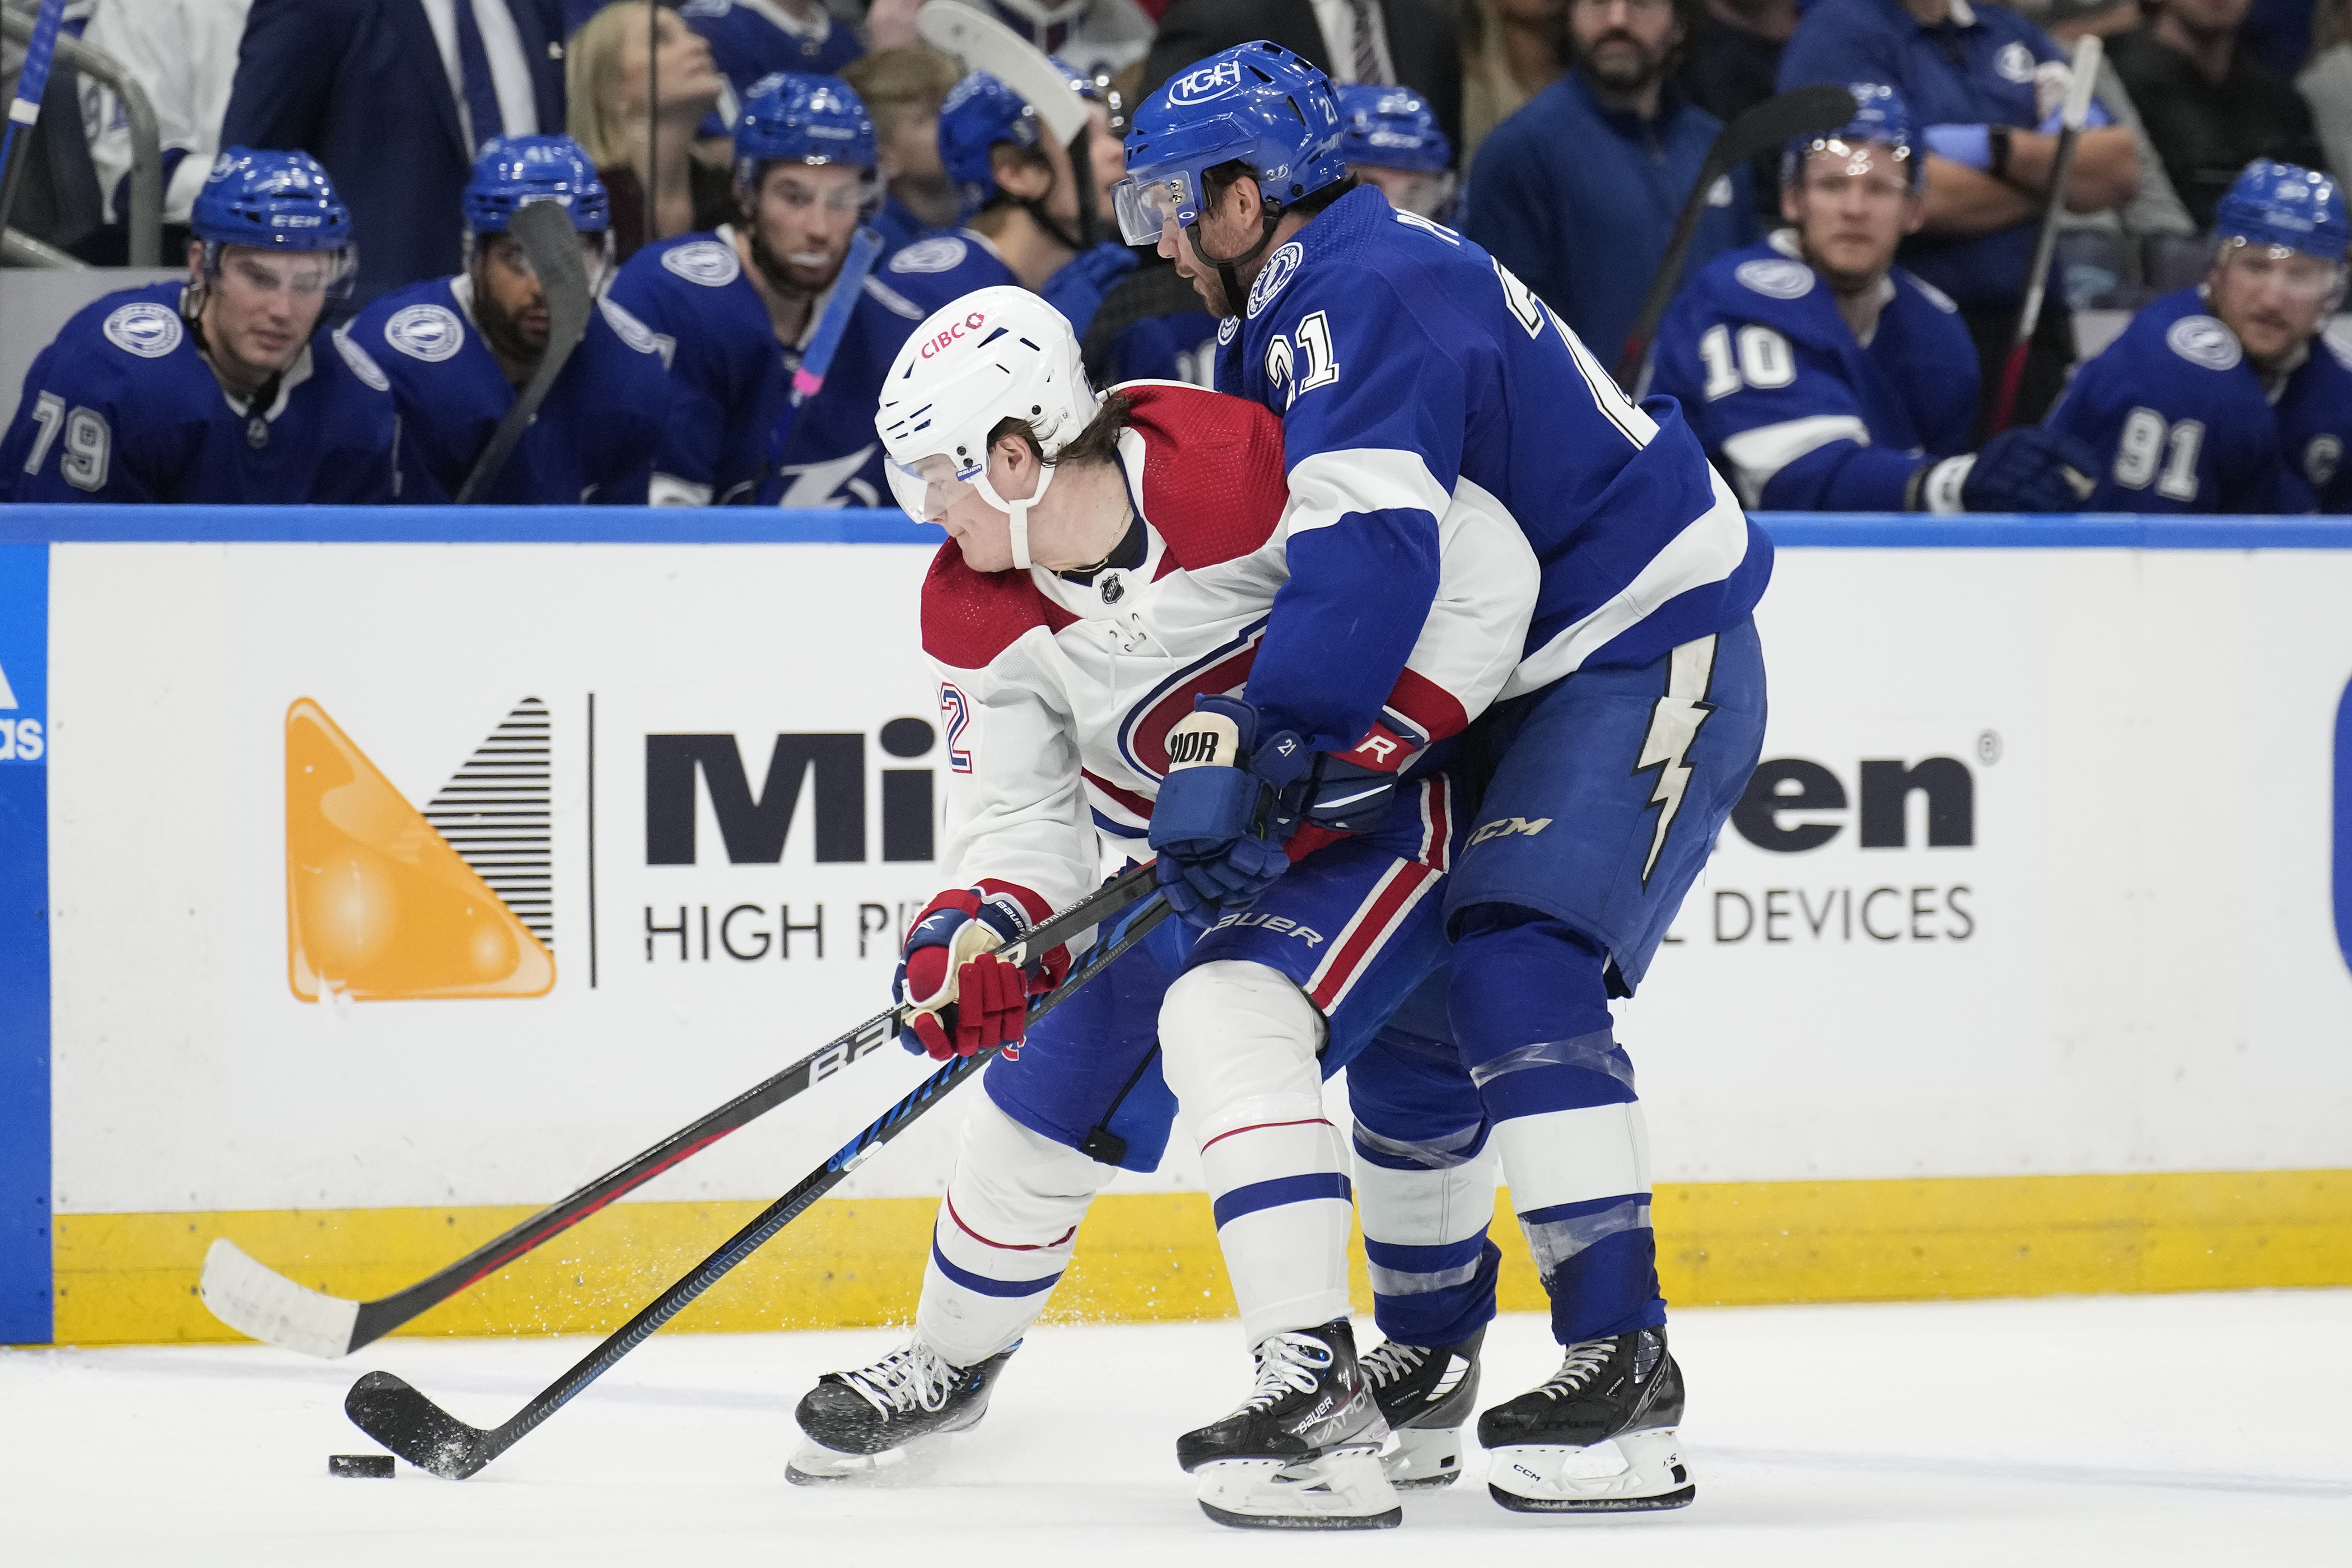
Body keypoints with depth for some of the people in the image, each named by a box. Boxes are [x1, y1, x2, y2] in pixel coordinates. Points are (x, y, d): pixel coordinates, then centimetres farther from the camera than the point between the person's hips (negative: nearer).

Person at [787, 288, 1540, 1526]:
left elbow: (1483, 565, -25)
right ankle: (952, 1361, 41)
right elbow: (1025, 818, -9)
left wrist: (1372, 737, -28)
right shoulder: (977, 618, -10)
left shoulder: (1240, 475, -31)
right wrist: (973, 937, -30)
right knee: (1042, 1110, 11)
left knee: (1221, 1023, -32)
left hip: (1364, 822, -7)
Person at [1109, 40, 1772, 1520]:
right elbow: (1295, 570, 20)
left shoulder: (1364, 299, -22)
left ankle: (1620, 1363, -27)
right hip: (1521, 678, 11)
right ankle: (1423, 1356, 26)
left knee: (1516, 971, -24)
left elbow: (1362, 558, -35)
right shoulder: (1304, 312, 13)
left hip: (1651, 655, -11)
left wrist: (1242, 767, -38)